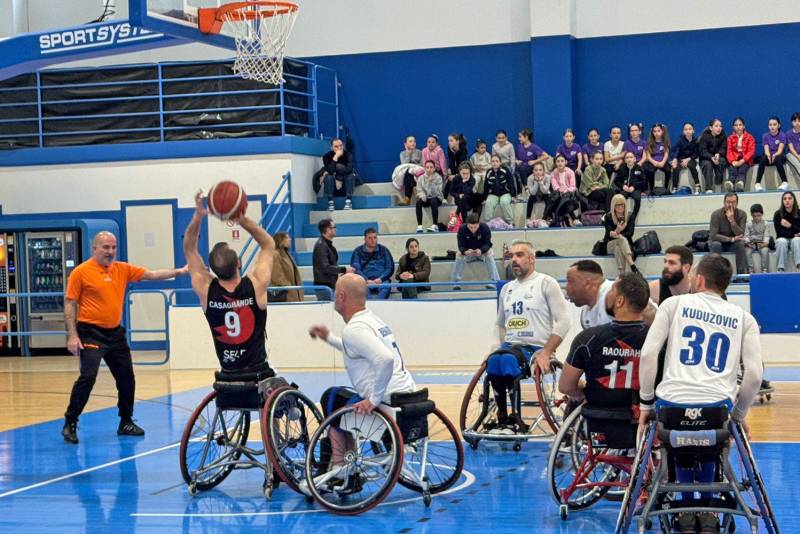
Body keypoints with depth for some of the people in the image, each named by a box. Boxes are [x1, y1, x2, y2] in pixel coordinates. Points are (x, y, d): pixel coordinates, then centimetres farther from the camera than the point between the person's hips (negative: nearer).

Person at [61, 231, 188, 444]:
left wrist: (180, 272, -4)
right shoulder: (81, 272, -7)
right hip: (91, 333, -6)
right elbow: (70, 304, -7)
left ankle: (126, 422, 26)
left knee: (126, 378, 11)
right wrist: (72, 336, -13)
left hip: (115, 333, 6)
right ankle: (70, 424, -5)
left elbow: (152, 274, 7)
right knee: (87, 377, -16)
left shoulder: (122, 269, 7)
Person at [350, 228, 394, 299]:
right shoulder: (358, 251, 12)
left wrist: (380, 279, -7)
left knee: (386, 286, -35)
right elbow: (355, 269, 1)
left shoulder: (383, 250, 16)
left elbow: (390, 268, 12)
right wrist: (366, 280, -15)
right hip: (365, 280, -1)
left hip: (381, 280, 1)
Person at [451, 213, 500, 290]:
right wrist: (465, 252, -48)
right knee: (459, 256, -28)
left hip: (482, 251, 0)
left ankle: (495, 281, -28)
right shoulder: (462, 229, -22)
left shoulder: (485, 228, -23)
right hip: (467, 251, 0)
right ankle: (456, 282, -22)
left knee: (489, 255, -31)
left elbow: (487, 244, -23)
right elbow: (461, 246, -22)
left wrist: (481, 251, -47)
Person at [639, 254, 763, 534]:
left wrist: (646, 402, 11)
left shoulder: (675, 304, 11)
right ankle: (707, 511, 27)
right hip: (717, 408, 1)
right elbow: (755, 374, 4)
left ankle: (687, 508, 27)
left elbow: (648, 353, 1)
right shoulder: (744, 318, 14)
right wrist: (739, 415, 18)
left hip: (671, 403, -1)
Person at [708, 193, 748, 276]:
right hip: (719, 241, -1)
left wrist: (732, 220, -37)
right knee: (715, 244, -34)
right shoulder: (716, 214, -20)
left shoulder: (742, 214, -15)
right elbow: (713, 235, -27)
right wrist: (731, 239, -35)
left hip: (733, 243, 2)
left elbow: (740, 235, -24)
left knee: (741, 244, -29)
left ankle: (742, 274, -20)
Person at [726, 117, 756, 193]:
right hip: (734, 160, 1)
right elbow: (729, 151, 3)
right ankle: (730, 183, -61)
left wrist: (742, 161, -17)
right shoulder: (730, 138, 14)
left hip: (745, 160, -1)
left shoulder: (749, 137, 9)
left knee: (742, 169, -33)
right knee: (732, 170, -31)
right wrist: (733, 161, -17)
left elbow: (751, 151, -2)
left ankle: (740, 183, -64)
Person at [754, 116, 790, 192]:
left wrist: (774, 155, -34)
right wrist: (768, 155, -30)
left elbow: (780, 150, -13)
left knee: (777, 159, -38)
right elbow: (766, 150, -7)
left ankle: (785, 182, -40)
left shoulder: (782, 136, -3)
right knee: (763, 159, -34)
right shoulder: (765, 136, 3)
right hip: (769, 156, 2)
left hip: (779, 156, -2)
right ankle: (757, 183, -43)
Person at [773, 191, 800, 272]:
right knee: (782, 241, -34)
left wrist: (790, 226, -22)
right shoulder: (778, 214, -7)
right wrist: (793, 234, -15)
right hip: (783, 239, 0)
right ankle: (780, 269, -40)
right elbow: (779, 232, -9)